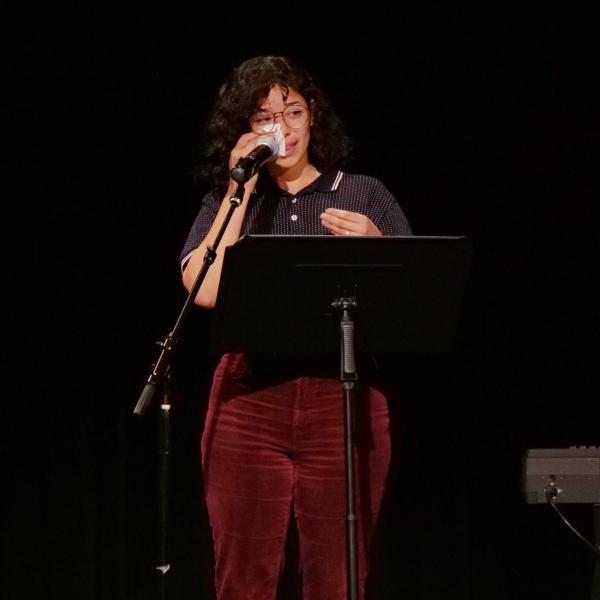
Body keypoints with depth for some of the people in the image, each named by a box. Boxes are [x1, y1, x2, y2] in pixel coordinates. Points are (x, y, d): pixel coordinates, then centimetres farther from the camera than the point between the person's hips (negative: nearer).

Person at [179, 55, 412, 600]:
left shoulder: (365, 196, 10)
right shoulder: (227, 203, 12)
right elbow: (204, 289, -7)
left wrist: (374, 246, -14)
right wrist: (239, 192, -3)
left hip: (344, 398, 0)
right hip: (249, 397, 1)